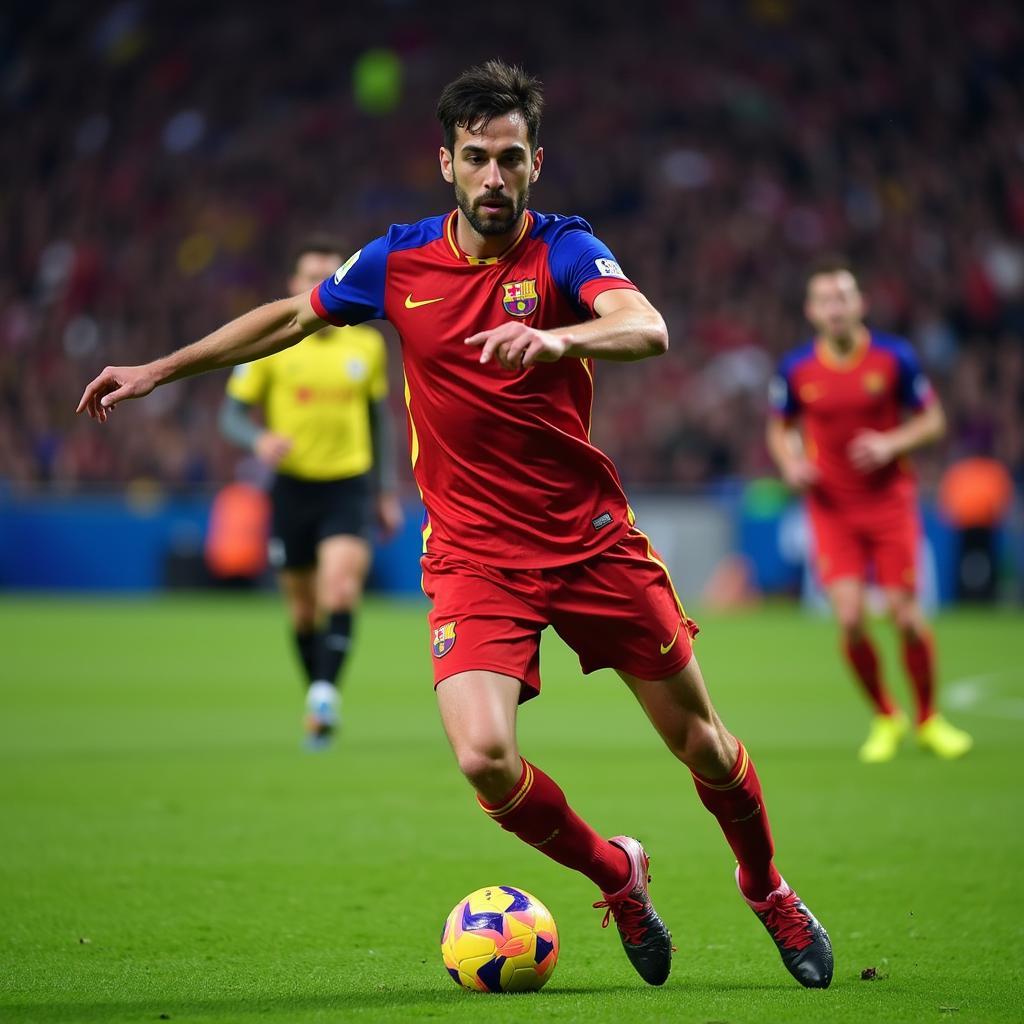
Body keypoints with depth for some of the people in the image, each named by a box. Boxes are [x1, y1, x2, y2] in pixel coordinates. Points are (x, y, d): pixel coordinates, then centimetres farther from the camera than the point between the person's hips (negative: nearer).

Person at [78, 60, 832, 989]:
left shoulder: (563, 249, -8)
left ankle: (769, 891, 35)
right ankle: (615, 874, 10)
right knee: (484, 757, -19)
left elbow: (648, 329, -28)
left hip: (592, 538, -1)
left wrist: (555, 337, -48)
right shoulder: (400, 261, 1)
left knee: (698, 741, 5)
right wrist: (160, 370, 20)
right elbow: (292, 318, 18)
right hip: (472, 555, 1)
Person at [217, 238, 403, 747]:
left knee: (341, 586, -22)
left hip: (349, 485, 0)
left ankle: (325, 693, -27)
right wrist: (260, 440, -22)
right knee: (303, 607, 7)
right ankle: (319, 700, 24)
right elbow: (232, 413, 1)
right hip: (292, 485, 0)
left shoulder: (367, 344, 4)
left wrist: (387, 491, 15)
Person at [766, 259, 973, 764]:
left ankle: (928, 719, 19)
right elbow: (779, 430, 12)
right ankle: (885, 718, 12)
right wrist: (791, 463, -9)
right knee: (849, 619, -12)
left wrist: (891, 443, -16)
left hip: (890, 501, -1)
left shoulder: (895, 357, -6)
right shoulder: (794, 370, -2)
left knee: (906, 616, -4)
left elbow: (932, 420, 2)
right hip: (832, 507, 1)